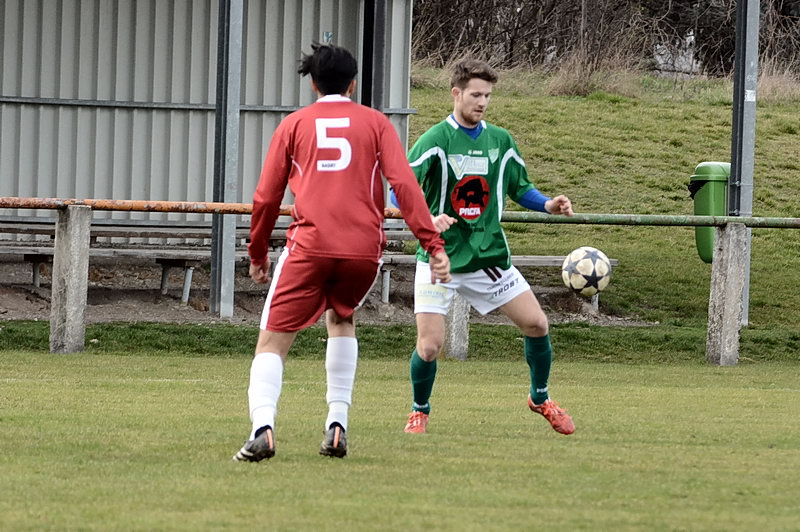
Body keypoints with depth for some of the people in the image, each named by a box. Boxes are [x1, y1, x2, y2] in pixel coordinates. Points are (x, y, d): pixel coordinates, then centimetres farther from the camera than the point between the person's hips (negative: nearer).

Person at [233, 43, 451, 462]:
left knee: (272, 343, 1)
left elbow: (266, 198, 10)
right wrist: (432, 244, -3)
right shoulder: (375, 122, 13)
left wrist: (257, 253, 22)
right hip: (364, 248, 2)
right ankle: (337, 423, 17)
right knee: (341, 319, 29)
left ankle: (263, 424, -26)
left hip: (310, 244, -2)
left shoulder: (294, 125, 12)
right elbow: (404, 184, 0)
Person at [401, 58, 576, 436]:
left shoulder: (500, 140, 5)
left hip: (489, 255, 4)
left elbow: (520, 188, 16)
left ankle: (540, 398, 26)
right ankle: (419, 412, 16)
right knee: (429, 345, -12)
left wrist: (547, 204, -4)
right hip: (441, 258, -4)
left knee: (536, 324, 1)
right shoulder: (436, 140, -11)